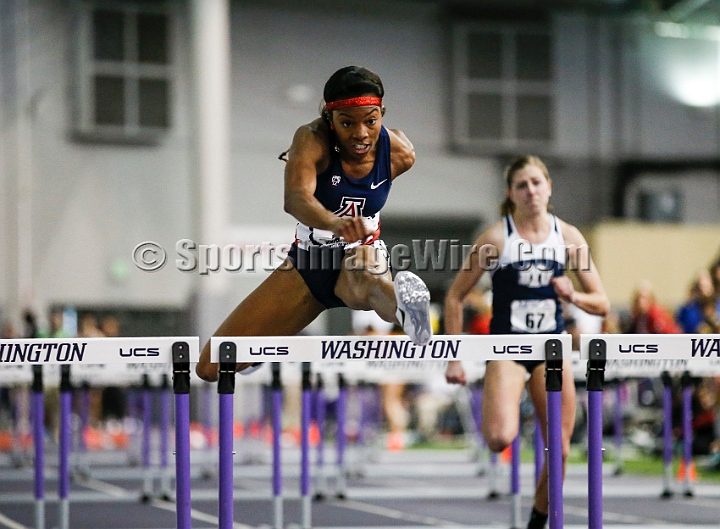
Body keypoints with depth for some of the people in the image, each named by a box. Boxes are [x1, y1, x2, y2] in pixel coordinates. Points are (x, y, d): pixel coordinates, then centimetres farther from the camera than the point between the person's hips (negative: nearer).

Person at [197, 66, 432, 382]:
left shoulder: (399, 153, -14)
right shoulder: (313, 139, -24)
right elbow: (295, 198, -44)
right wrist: (335, 223, -64)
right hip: (307, 261, 1)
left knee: (362, 287, -46)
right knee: (211, 366, -1)